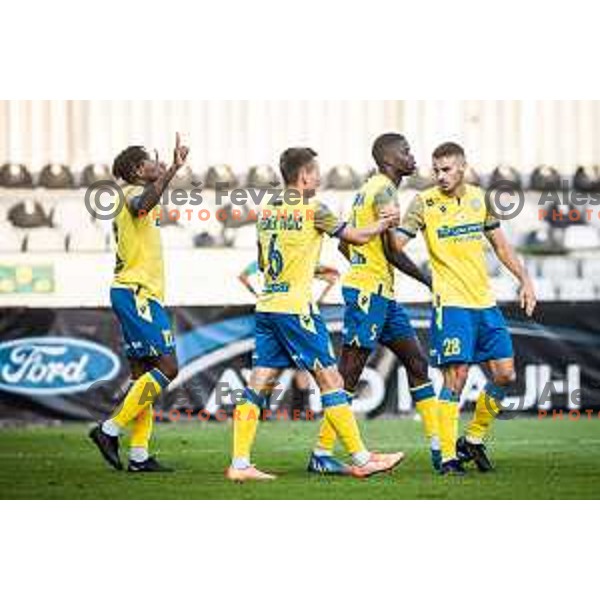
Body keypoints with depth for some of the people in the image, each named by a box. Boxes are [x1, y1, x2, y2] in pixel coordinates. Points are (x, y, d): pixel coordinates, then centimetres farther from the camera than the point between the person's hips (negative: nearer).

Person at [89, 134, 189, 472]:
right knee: (167, 367, -13)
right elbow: (142, 205, -36)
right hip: (137, 293, -11)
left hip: (135, 294, 11)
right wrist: (172, 171, -42)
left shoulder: (130, 198, 20)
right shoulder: (136, 194, -11)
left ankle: (139, 455, 6)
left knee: (143, 373, 8)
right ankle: (110, 430, -14)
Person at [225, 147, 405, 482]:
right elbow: (357, 237, 1)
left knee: (259, 385, 4)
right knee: (330, 380, -1)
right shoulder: (313, 210, -7)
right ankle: (361, 459, 2)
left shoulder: (267, 214, 12)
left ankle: (240, 464, -1)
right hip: (296, 308, -7)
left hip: (267, 306, 7)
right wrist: (385, 223, 20)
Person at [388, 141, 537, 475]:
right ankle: (448, 456, -6)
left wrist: (524, 279, 12)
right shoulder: (424, 203, -4)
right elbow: (397, 244, -11)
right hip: (451, 303, -5)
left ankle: (473, 439, 22)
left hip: (485, 302, 5)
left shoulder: (479, 198, 9)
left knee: (505, 375, 4)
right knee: (456, 378, -12)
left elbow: (499, 243, 17)